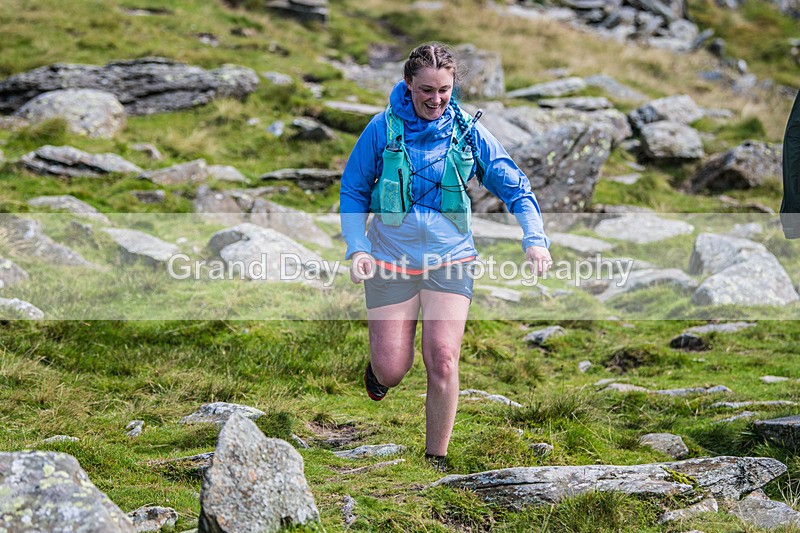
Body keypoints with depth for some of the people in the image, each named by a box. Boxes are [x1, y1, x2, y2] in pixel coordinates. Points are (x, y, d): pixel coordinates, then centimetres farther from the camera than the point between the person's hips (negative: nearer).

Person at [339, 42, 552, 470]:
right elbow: (354, 191, 4)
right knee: (391, 370, -2)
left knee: (442, 360, -13)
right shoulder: (383, 128, -6)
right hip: (391, 258, 0)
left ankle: (436, 462, 2)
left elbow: (514, 186, 2)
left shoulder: (467, 131, -2)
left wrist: (534, 239, -12)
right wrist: (357, 248, -9)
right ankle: (378, 363, 38)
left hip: (450, 259, 1)